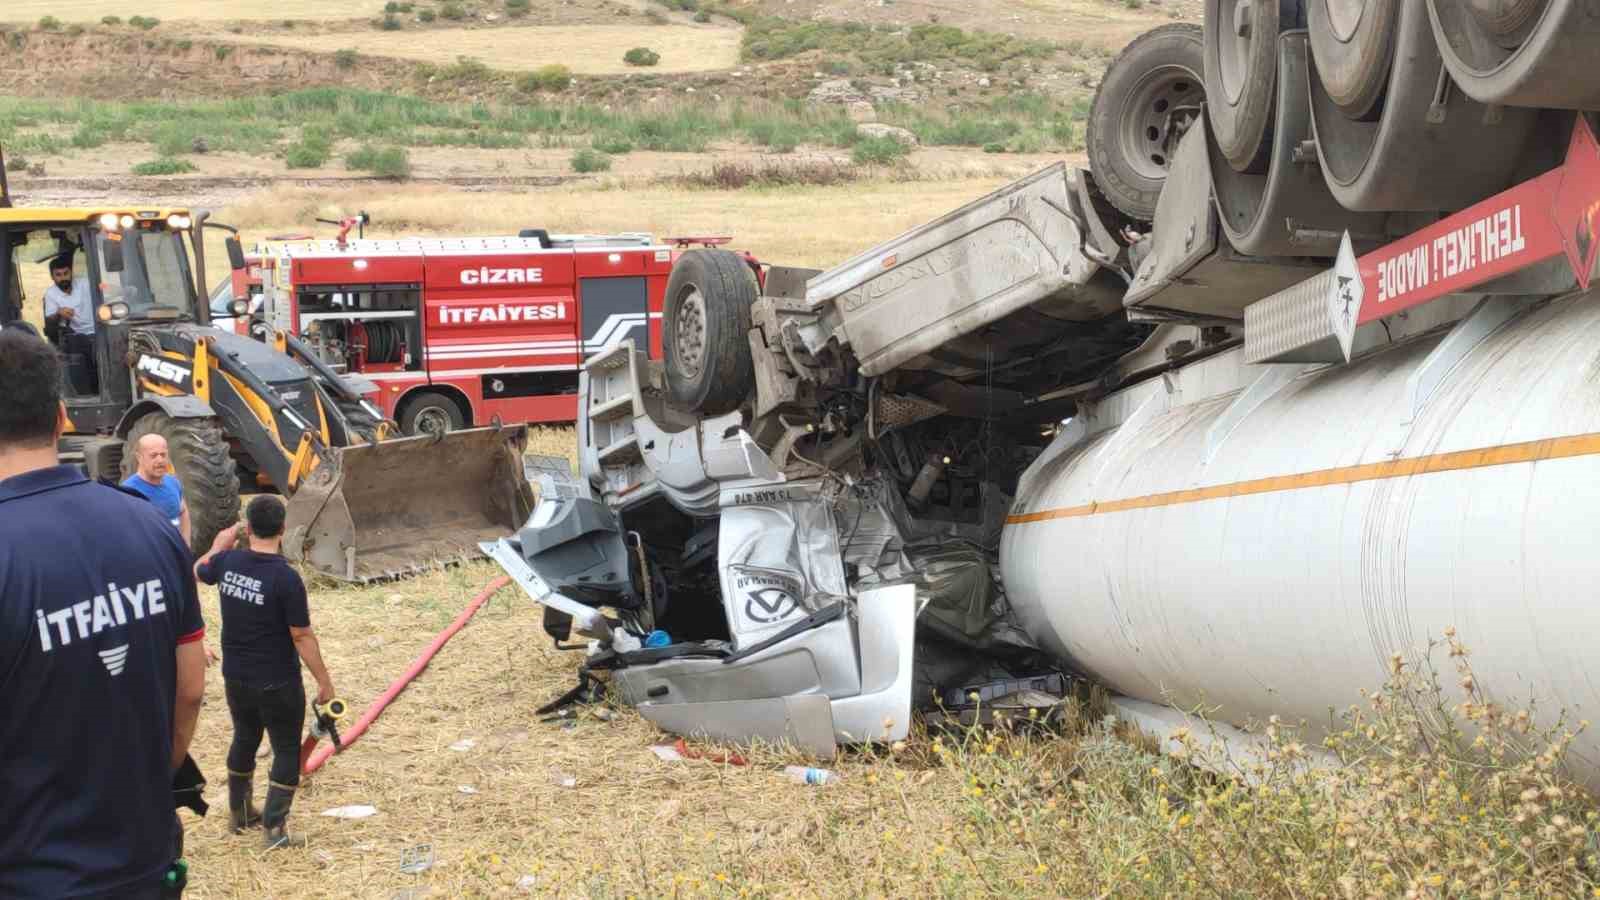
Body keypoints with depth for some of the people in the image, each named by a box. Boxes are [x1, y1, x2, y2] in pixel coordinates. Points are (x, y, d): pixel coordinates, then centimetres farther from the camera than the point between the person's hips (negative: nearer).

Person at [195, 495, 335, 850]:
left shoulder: (228, 563, -7)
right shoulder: (286, 578, -23)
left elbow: (198, 571, 17)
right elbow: (302, 637, -18)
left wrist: (218, 547, 35)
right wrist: (323, 680, -8)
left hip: (236, 677, 6)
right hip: (277, 683, -6)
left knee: (244, 740, 24)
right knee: (286, 750, 8)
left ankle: (239, 812, 39)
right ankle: (274, 828, 7)